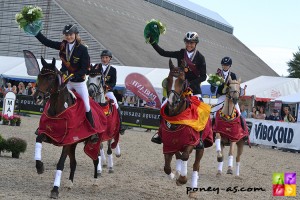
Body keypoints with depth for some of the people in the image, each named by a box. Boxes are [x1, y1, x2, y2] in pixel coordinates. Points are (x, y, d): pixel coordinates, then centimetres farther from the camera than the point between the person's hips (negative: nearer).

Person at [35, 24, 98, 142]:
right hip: (66, 81, 4)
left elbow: (85, 68, -17)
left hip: (79, 82, -3)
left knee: (87, 106, 1)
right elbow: (46, 41, 2)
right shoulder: (62, 46, -1)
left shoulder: (82, 49, -15)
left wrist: (73, 76, -28)